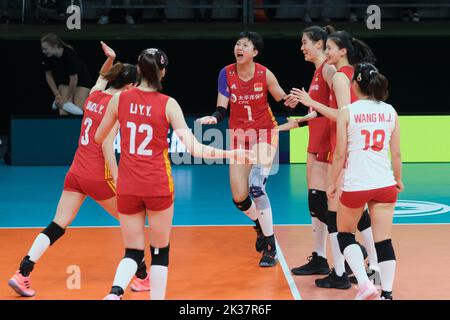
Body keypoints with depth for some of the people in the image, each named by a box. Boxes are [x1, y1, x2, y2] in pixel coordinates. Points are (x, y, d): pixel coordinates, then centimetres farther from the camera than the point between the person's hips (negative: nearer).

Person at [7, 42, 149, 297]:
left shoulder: (94, 95, 9)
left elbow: (102, 77, 34)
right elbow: (107, 145, -18)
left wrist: (110, 60, 17)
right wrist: (118, 181, -18)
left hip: (76, 172, 7)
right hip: (98, 176, -7)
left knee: (58, 226, 5)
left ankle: (22, 274, -7)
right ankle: (142, 278, 17)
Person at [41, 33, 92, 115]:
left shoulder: (70, 55, -34)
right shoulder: (47, 56, -18)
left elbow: (74, 79, -28)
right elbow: (49, 76, -3)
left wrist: (69, 98, -18)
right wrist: (57, 95, -8)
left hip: (81, 79, -4)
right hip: (64, 81, 5)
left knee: (78, 111, -17)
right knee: (63, 112, -11)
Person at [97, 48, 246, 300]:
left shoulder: (120, 99, -1)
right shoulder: (168, 104, -7)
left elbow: (99, 138, 13)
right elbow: (194, 148, -12)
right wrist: (228, 153, -2)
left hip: (128, 186, 2)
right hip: (158, 185, -2)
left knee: (133, 251, 9)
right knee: (160, 251, 12)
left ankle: (115, 293, -17)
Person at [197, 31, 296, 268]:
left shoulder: (265, 75, -11)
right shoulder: (227, 73, -8)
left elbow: (281, 100, 2)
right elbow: (222, 110, -8)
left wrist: (291, 101, -21)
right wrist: (214, 118, -30)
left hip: (264, 134, -3)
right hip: (239, 136, 3)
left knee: (256, 187, -22)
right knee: (239, 197, 3)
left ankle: (270, 248, -11)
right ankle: (260, 226, 38)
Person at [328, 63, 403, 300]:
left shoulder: (347, 112, -6)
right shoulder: (390, 112, 4)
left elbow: (340, 154, -5)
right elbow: (396, 153, 8)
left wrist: (333, 183, 6)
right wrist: (398, 179, 23)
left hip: (355, 185, -3)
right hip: (385, 184, 3)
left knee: (344, 234, 15)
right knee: (384, 241, 7)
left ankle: (364, 283, -1)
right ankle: (387, 293, 4)